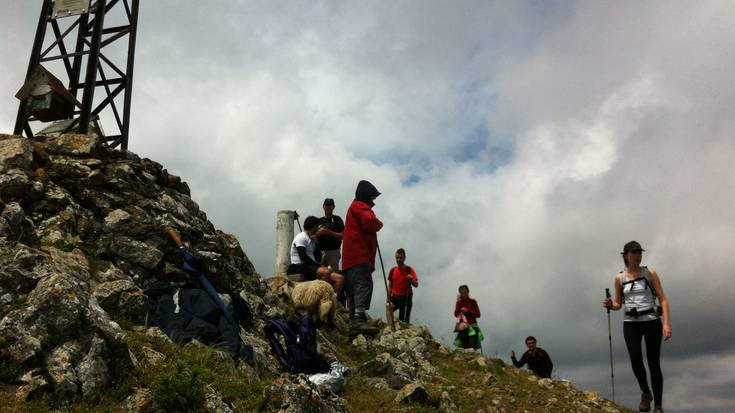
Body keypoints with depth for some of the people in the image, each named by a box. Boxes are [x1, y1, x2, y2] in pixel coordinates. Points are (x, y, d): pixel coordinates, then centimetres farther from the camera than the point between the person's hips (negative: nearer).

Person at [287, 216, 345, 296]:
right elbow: (303, 257, -15)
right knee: (325, 272, -37)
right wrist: (320, 266, -14)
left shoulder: (311, 240, 25)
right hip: (300, 267, -8)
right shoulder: (301, 237, -2)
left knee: (340, 278, -10)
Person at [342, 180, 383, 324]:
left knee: (354, 287, 8)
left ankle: (353, 315, 9)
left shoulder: (355, 206, 31)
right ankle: (360, 313, -30)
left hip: (351, 257, 11)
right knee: (364, 284, -19)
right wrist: (379, 224, 1)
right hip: (359, 254, -11)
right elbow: (370, 222, -18)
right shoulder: (360, 206, -3)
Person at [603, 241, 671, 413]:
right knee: (635, 358, -23)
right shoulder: (619, 278, 6)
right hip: (631, 324, 1)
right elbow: (618, 305, 14)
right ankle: (645, 392, 3)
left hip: (652, 322, -1)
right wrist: (610, 304, -10)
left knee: (654, 364, -3)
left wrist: (666, 323, -14)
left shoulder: (650, 273, 1)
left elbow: (663, 300, -2)